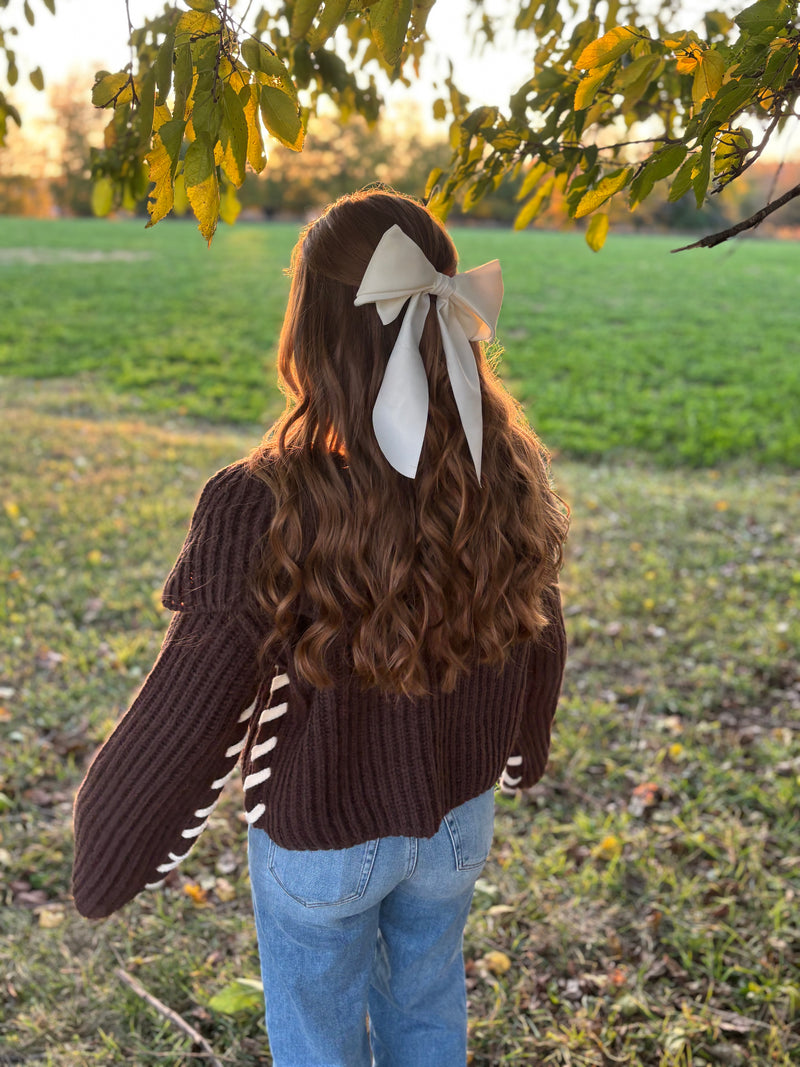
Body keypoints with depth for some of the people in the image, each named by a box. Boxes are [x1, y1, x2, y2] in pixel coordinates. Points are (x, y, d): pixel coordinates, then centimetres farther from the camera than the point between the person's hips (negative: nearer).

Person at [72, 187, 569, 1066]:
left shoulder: (264, 510, -33)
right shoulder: (507, 475, -17)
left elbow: (188, 718, -24)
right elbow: (537, 642, -1)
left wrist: (107, 856, -5)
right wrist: (517, 756, 19)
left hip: (320, 840, -4)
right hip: (457, 819, 4)